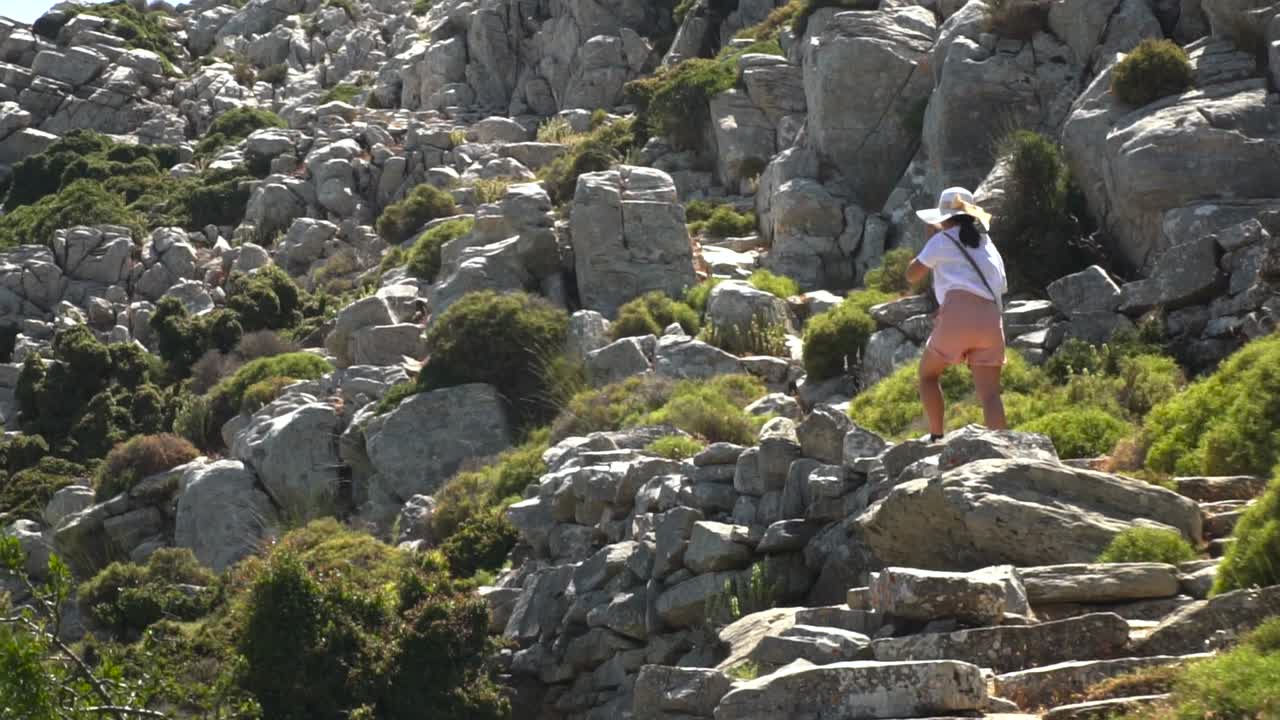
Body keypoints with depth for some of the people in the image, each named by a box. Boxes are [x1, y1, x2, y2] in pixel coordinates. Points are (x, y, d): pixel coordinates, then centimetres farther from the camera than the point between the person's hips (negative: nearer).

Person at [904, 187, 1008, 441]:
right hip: (991, 319, 4)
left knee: (928, 373, 17)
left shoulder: (943, 241, 11)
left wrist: (930, 241, 29)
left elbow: (912, 275, 17)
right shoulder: (990, 247, 29)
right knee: (990, 394, -5)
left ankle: (936, 439, 6)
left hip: (957, 315, -4)